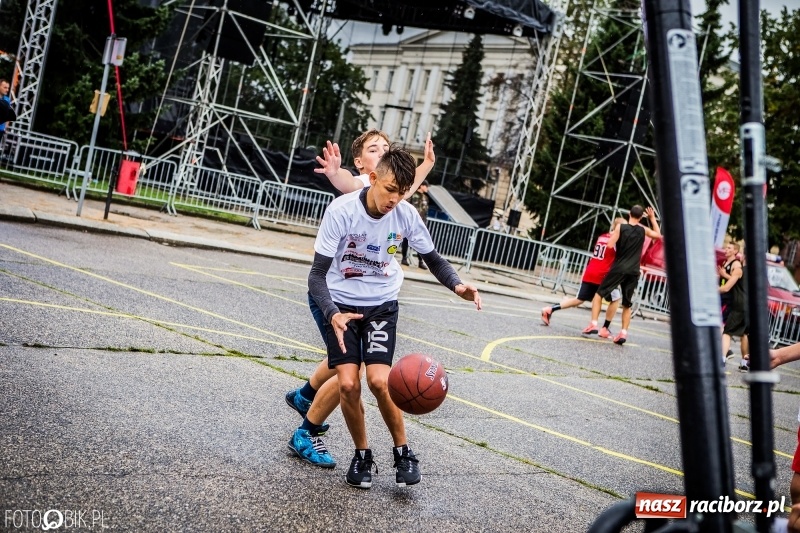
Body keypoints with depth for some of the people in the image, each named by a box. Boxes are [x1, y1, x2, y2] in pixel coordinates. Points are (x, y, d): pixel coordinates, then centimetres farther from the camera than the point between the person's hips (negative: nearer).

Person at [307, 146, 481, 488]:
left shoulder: (406, 215, -12)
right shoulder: (342, 210, -21)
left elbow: (432, 258, 4)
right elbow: (318, 274, -20)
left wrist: (457, 286, -17)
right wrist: (332, 314, -39)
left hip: (382, 305, 1)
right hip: (342, 304, -1)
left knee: (379, 380, -17)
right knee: (348, 384, -14)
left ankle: (403, 451, 7)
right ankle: (362, 454, 12)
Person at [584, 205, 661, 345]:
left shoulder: (620, 227, -4)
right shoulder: (643, 230, 6)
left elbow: (610, 245, -9)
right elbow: (658, 235, 24)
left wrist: (612, 235, 10)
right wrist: (653, 218, 28)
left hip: (618, 269, -3)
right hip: (633, 272, 3)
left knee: (599, 294, 8)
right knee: (627, 305, 13)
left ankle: (593, 324, -5)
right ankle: (623, 332, 3)